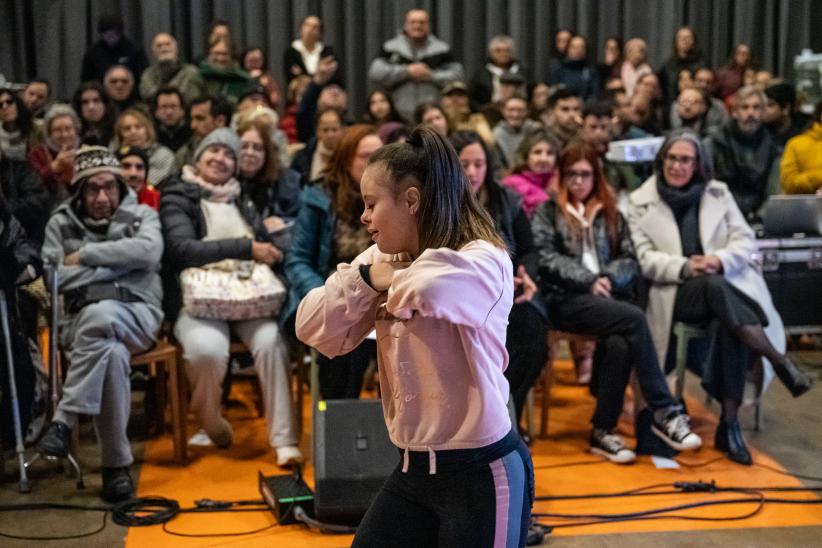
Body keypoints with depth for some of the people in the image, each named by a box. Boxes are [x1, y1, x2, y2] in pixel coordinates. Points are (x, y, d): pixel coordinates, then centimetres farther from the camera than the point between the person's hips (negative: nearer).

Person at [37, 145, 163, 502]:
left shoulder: (141, 215, 15)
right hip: (81, 318, 1)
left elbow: (149, 251, -10)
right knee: (111, 352, -37)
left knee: (100, 315, -39)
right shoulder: (61, 223, 16)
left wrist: (85, 255, -7)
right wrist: (118, 265, -3)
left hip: (136, 315, 0)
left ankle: (63, 420, -32)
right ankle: (117, 465, -30)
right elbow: (54, 277, -1)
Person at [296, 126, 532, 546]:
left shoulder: (484, 260, -16)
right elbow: (312, 329, 4)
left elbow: (431, 285, -39)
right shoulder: (381, 259, 7)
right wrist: (366, 277, -10)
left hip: (480, 471, -7)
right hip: (413, 467, 7)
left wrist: (397, 282, -16)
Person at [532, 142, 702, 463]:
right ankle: (664, 412, -28)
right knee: (635, 319, -31)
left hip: (609, 298, 3)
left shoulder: (611, 214, 23)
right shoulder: (546, 212, 13)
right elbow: (546, 259, -2)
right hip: (565, 299, -3)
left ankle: (603, 431, -27)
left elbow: (630, 260, 14)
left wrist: (607, 278, -8)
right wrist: (588, 280, -13)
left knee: (620, 343, -34)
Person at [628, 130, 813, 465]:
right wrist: (685, 267, -17)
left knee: (729, 324, -35)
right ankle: (781, 363, -35)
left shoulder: (718, 193, 15)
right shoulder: (641, 201, 9)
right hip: (676, 292, -2)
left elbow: (745, 240, 7)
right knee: (717, 287, -38)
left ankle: (729, 423, -30)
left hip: (727, 284, 2)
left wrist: (720, 260, -15)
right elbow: (646, 258, 0)